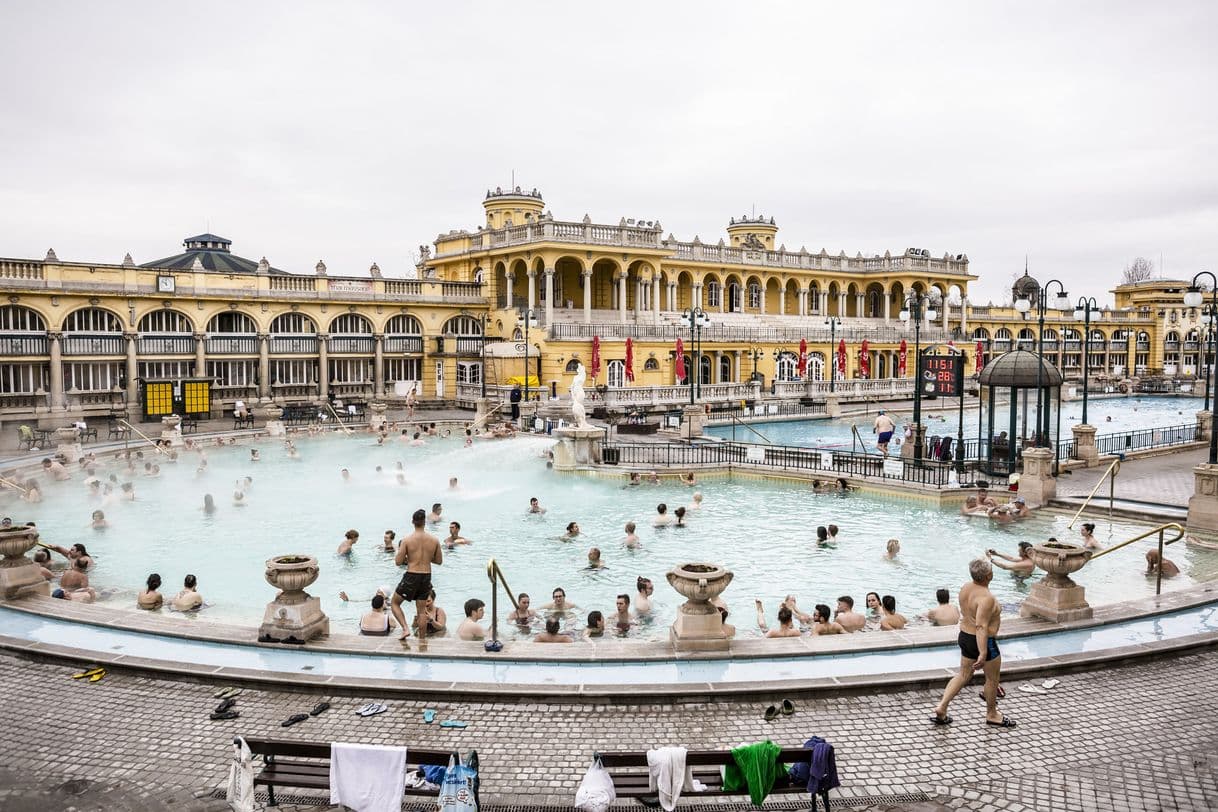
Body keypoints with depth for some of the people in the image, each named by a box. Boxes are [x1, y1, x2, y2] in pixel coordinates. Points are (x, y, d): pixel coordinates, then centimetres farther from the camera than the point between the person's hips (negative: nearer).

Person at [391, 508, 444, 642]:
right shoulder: (434, 540, -3)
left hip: (411, 577, -3)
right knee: (422, 610, 15)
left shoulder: (406, 540, -12)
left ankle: (405, 628, -2)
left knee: (395, 603, 15)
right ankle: (422, 639, 19)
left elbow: (398, 562, -9)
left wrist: (399, 552, 10)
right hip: (426, 577, 3)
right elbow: (439, 561, 6)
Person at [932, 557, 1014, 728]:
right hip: (984, 642, -8)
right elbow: (981, 626, -31)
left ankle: (941, 707, 11)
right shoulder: (986, 597, -26)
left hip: (964, 636, 8)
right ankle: (992, 714, 30)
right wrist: (983, 654, -32)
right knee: (992, 678, 14)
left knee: (963, 675, 18)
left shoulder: (965, 588, 0)